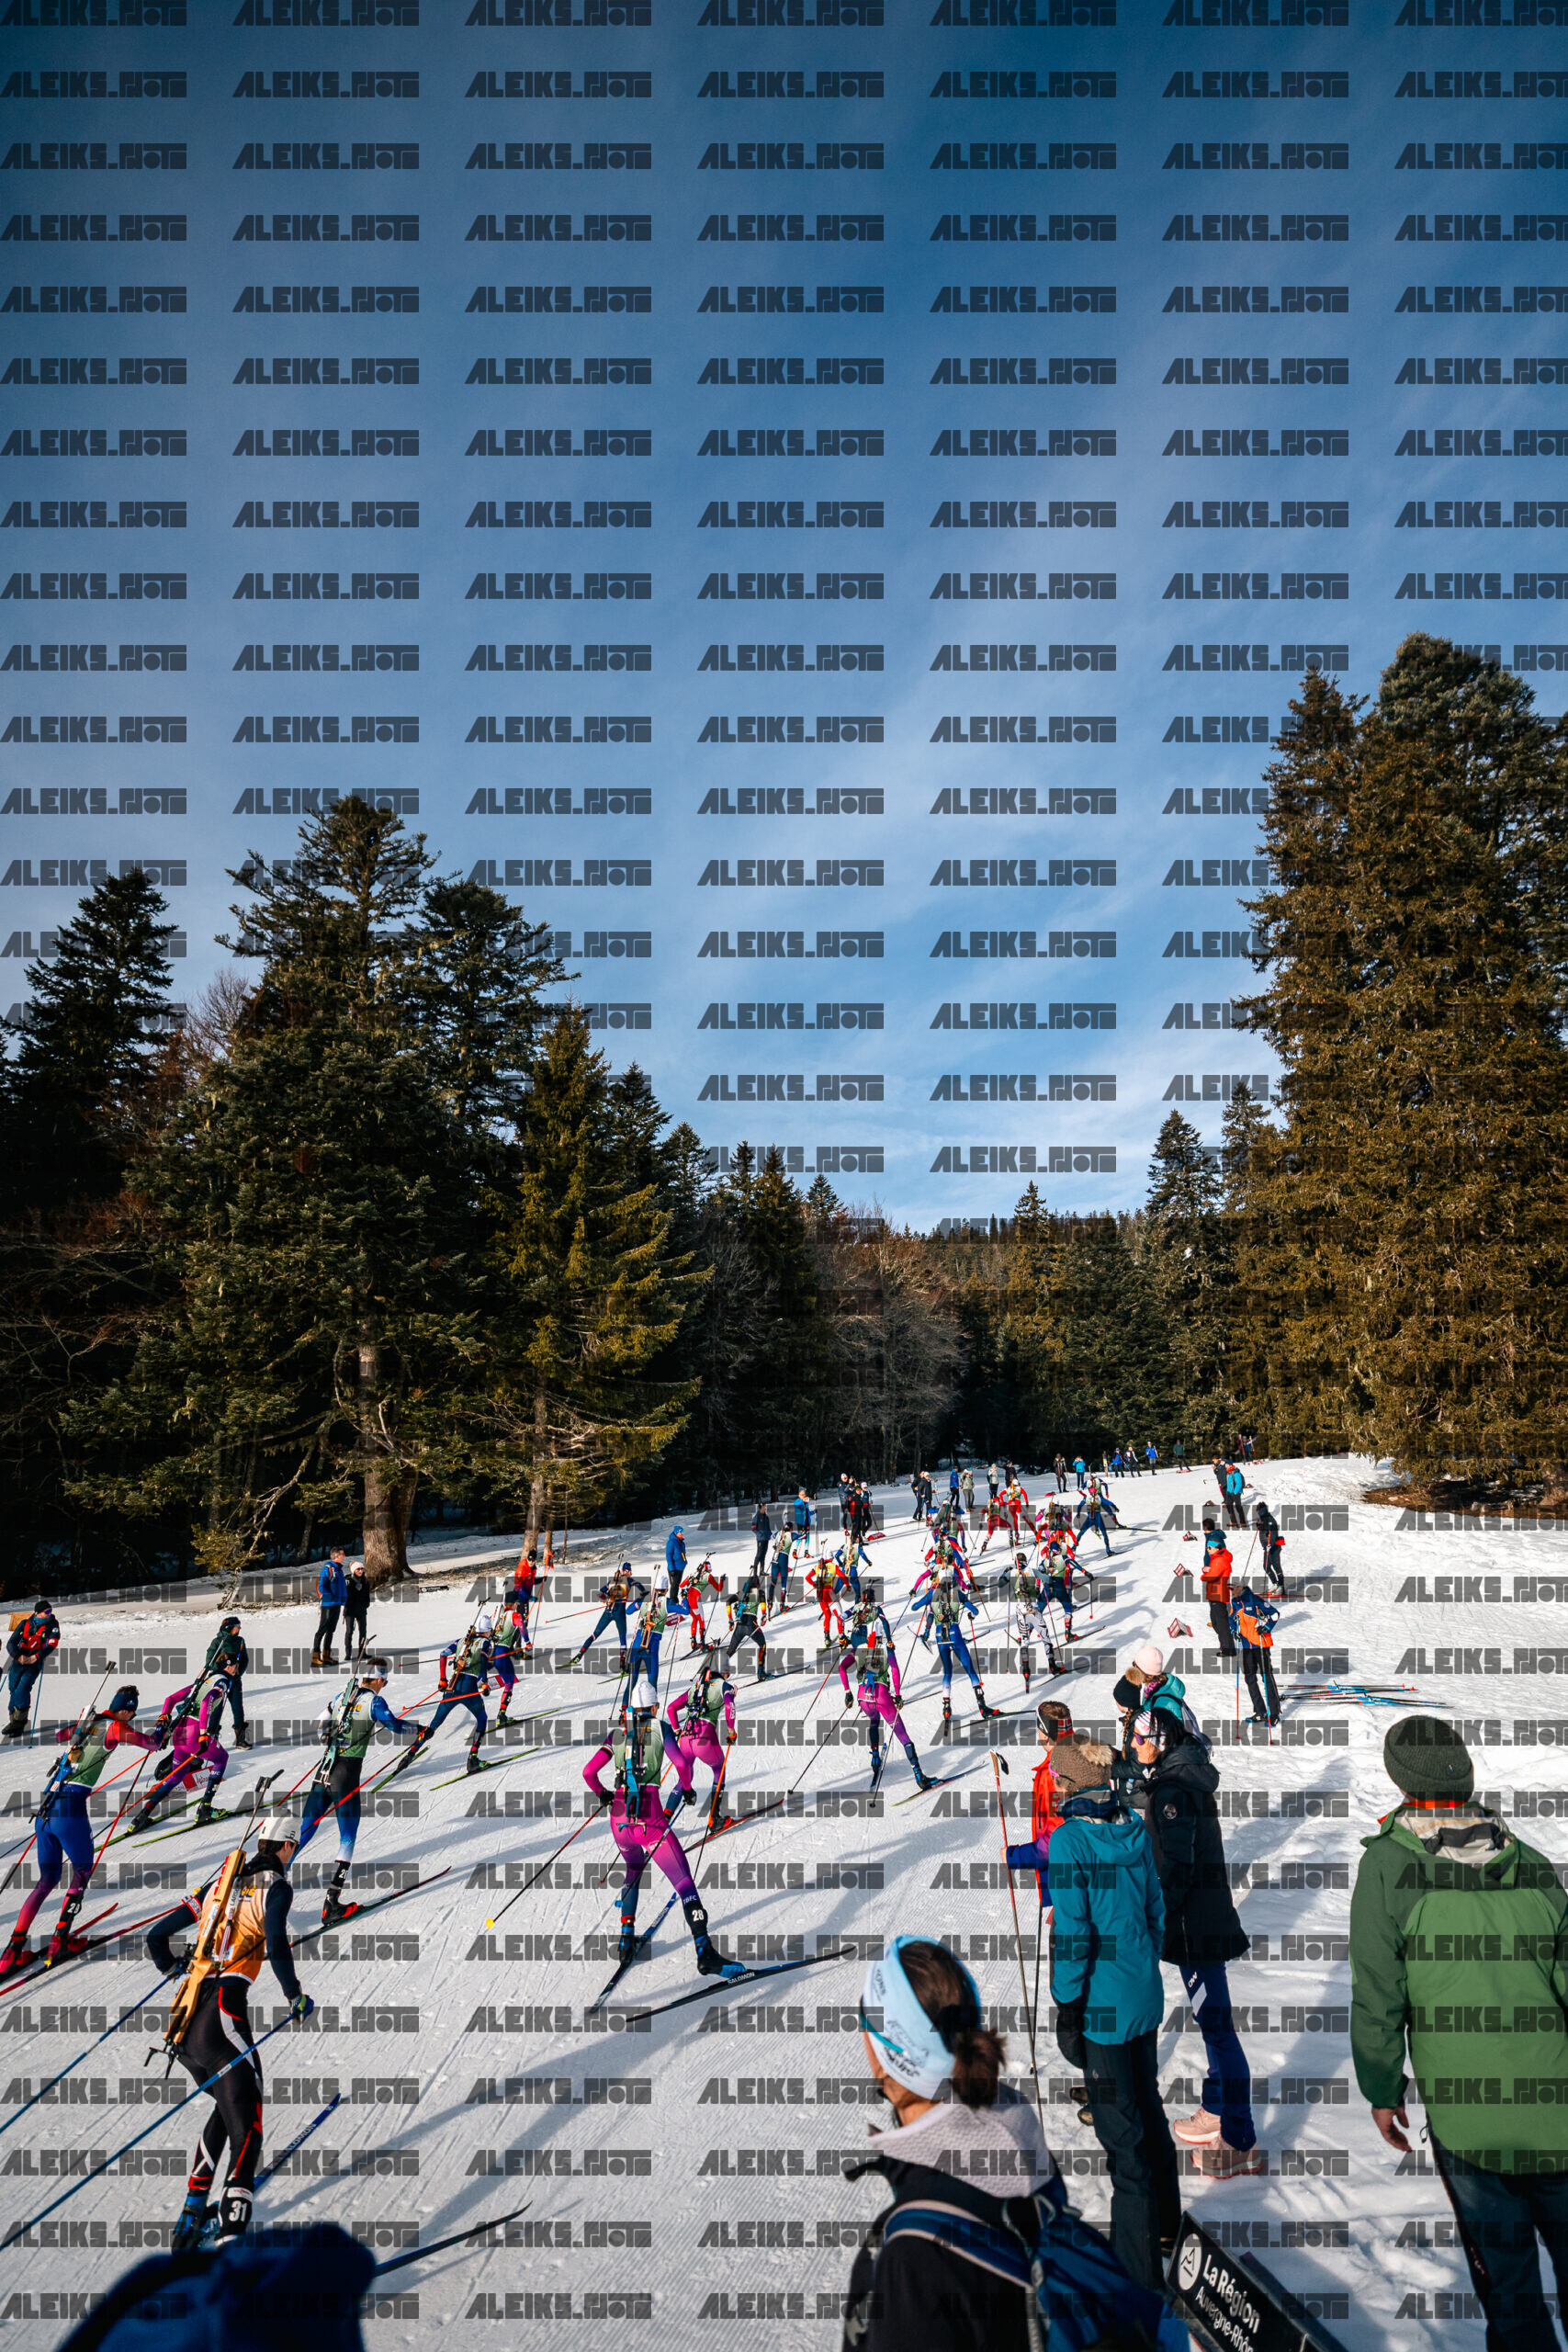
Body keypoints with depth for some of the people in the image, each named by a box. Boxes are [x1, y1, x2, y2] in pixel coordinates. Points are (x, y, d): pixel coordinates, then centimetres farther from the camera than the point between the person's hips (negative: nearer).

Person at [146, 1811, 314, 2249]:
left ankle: (192, 2212, 25)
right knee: (246, 2130, -6)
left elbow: (156, 1936, 21)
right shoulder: (276, 1887, -2)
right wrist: (296, 1999, -5)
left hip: (184, 2023, 7)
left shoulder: (219, 1883, 17)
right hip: (221, 2020, -7)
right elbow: (276, 1947, -19)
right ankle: (231, 2233, -20)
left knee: (229, 2105, 28)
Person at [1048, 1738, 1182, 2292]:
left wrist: (1066, 2008, -11)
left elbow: (1073, 1934, -20)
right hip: (1145, 1996, 7)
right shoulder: (1134, 1830, 0)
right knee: (1147, 2107, 24)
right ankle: (1165, 2226, 41)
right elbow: (1155, 1910, 9)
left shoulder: (1070, 1840, -21)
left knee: (1121, 2131, 3)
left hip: (1102, 2005, -7)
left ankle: (1138, 2270, 13)